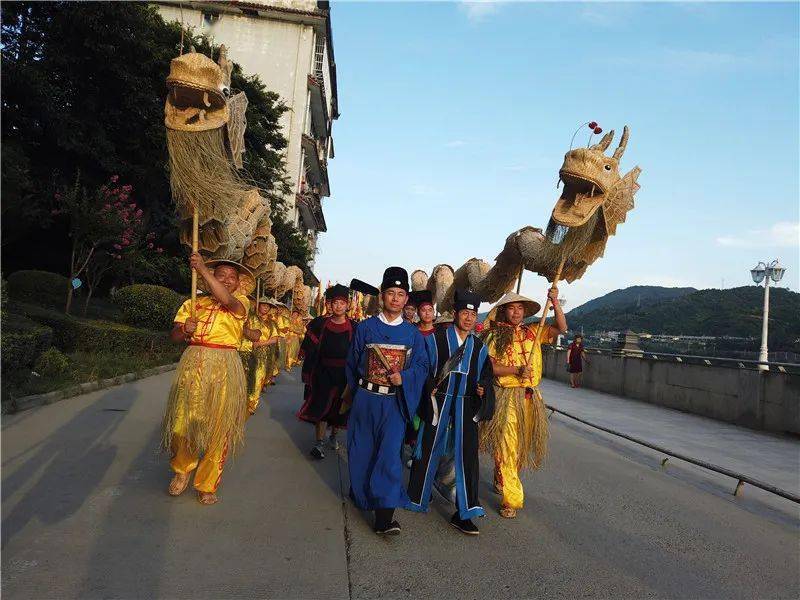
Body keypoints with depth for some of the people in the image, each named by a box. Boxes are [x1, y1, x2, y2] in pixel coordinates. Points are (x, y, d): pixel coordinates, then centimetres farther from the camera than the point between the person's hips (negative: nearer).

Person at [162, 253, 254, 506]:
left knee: (218, 426, 1)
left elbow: (226, 300, -20)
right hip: (193, 364, 2)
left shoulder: (240, 303, 4)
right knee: (184, 421, -1)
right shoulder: (193, 303, 12)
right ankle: (182, 470, 28)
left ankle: (207, 484, 18)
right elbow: (174, 335, 10)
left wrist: (202, 269, -23)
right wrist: (185, 329, -13)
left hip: (224, 369, -1)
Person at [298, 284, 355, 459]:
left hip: (344, 374, 1)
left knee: (339, 408, 13)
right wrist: (308, 373, -5)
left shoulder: (354, 328, -3)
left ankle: (333, 435, 35)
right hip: (323, 373, -1)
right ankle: (319, 442, 6)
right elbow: (310, 351, 0)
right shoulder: (319, 324, -3)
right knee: (321, 406, -2)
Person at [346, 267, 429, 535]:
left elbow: (422, 366, 4)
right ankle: (361, 495, 36)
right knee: (361, 451, 10)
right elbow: (352, 363, 8)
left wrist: (404, 377, -13)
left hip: (395, 402, 0)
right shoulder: (365, 327, 0)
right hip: (365, 399, 1)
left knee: (390, 453, -9)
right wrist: (356, 391, 10)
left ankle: (384, 516, -8)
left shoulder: (412, 333, 3)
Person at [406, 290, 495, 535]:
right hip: (438, 402, -2)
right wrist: (429, 388, -12)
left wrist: (482, 388, -3)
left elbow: (485, 374, 16)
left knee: (466, 455, -3)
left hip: (465, 406, 3)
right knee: (429, 450, 9)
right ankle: (418, 496, 32)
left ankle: (463, 513, 5)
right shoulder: (436, 338, -3)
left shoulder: (479, 346, 9)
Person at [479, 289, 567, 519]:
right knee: (506, 446, -5)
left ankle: (500, 480, 37)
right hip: (505, 397, -4)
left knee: (522, 445, 14)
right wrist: (517, 370, -18)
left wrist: (555, 303, -8)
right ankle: (511, 499, 3)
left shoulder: (533, 332, 10)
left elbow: (561, 328, 4)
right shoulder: (494, 336, -1)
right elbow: (489, 366, -9)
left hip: (530, 398, 5)